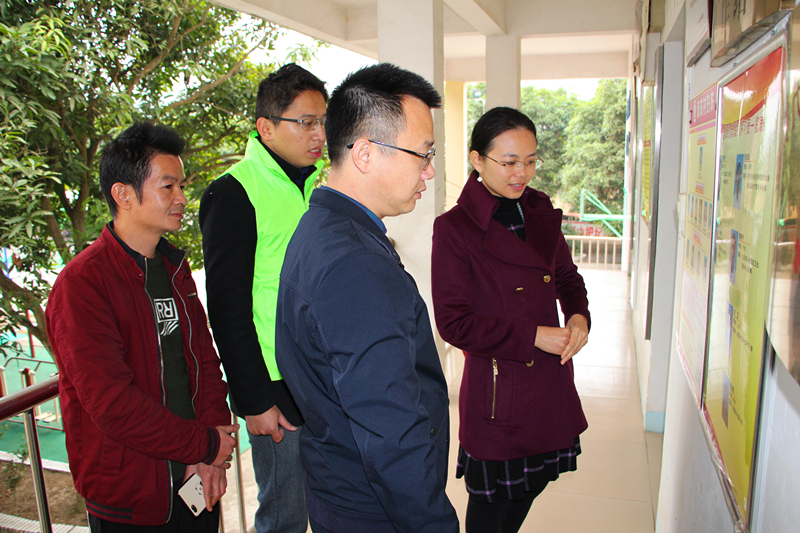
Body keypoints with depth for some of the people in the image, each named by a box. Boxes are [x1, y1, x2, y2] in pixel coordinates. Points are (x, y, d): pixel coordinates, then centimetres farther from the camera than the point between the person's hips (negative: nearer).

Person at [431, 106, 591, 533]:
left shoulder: (541, 213, 4)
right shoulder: (454, 228, -15)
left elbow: (568, 278, 17)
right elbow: (453, 322, -16)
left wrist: (579, 317, -5)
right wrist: (533, 336, -18)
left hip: (550, 381, 6)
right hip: (497, 386, -6)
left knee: (530, 485, 23)